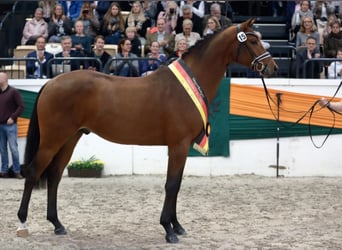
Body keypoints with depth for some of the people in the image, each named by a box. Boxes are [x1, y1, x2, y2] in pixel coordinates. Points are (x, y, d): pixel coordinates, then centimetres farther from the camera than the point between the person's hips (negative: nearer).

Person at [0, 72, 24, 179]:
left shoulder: (13, 92, -3)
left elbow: (21, 106, -7)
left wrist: (12, 117, -14)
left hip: (10, 126, -5)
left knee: (13, 148, -5)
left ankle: (17, 171, -2)